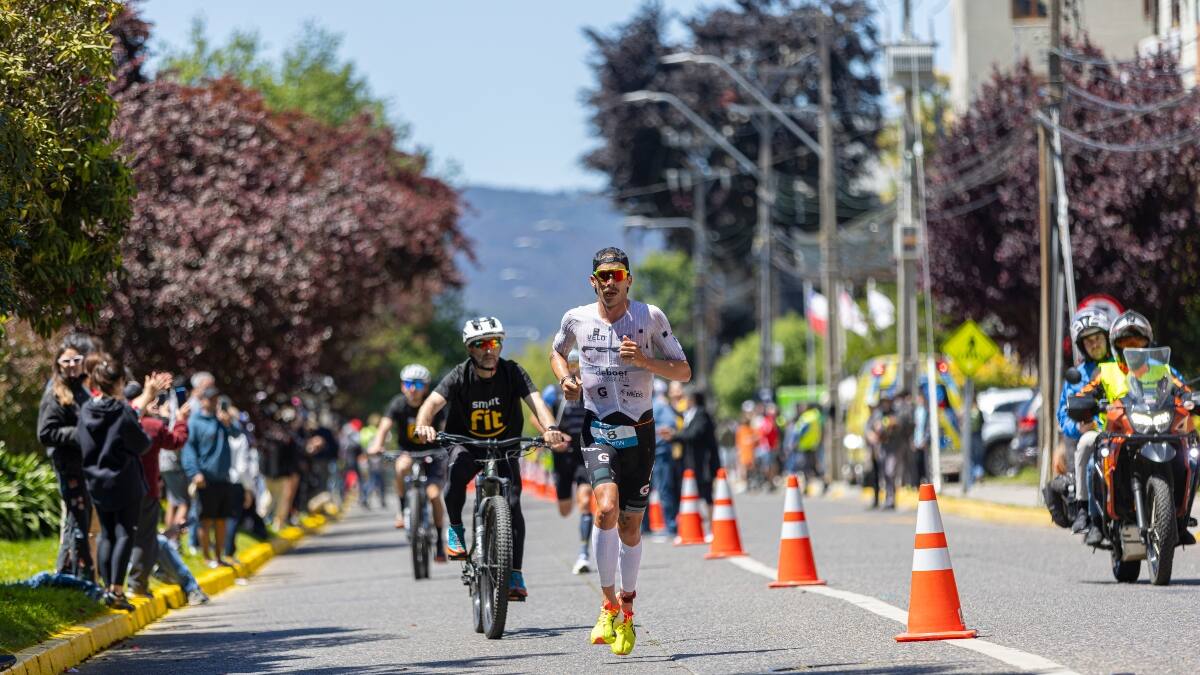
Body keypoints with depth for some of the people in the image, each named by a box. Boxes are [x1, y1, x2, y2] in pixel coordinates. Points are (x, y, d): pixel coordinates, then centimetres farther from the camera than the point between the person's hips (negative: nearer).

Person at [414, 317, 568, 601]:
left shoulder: (512, 372, -14)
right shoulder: (459, 377, -16)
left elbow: (535, 401, -28)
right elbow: (432, 403, -30)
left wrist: (550, 428, -49)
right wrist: (424, 426, -54)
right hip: (466, 443, -1)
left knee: (512, 503, -17)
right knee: (458, 470, -35)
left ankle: (515, 575, -9)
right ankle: (455, 529, -13)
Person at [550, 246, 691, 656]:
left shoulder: (650, 317, -4)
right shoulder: (577, 319, 0)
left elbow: (683, 372, -1)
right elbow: (557, 352, 21)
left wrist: (644, 360, -18)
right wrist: (565, 378, 0)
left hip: (639, 433, 0)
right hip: (598, 430, 0)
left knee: (630, 526, 6)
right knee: (606, 508, -23)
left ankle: (627, 611, 25)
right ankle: (609, 604, -8)